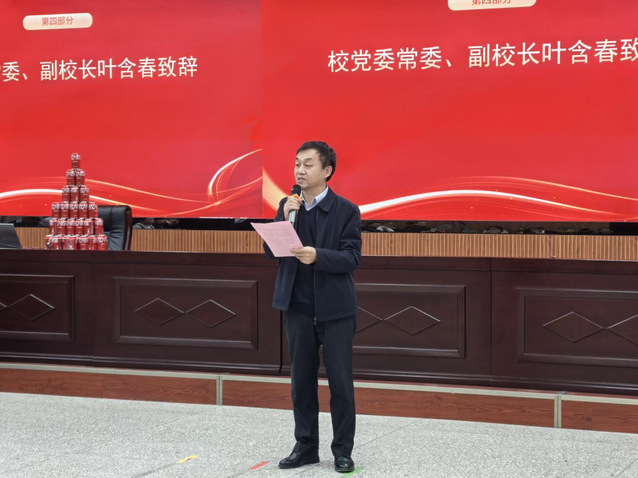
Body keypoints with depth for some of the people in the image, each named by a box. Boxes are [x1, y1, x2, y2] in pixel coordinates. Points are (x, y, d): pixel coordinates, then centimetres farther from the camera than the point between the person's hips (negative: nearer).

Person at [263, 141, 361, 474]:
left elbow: (352, 257, -12)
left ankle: (342, 451, 12)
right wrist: (285, 218, -13)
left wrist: (317, 256, -28)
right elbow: (271, 252, 2)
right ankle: (305, 447, 20)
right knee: (302, 380, 10)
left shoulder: (346, 210, -5)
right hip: (298, 308, 4)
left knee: (340, 382, 2)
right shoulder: (287, 206, 7)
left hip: (335, 309, -4)